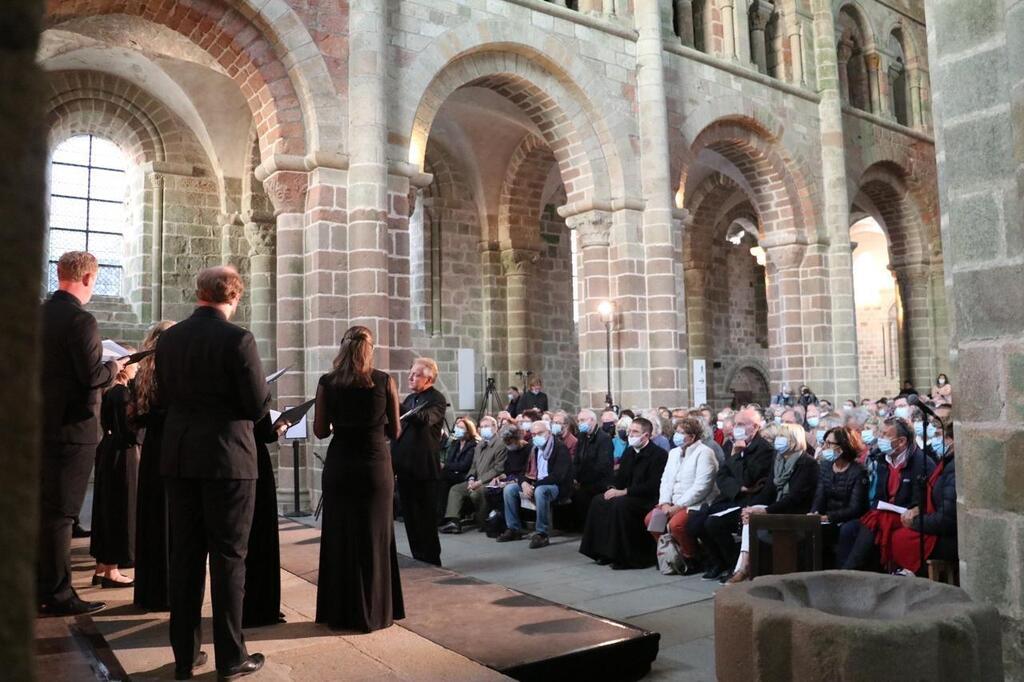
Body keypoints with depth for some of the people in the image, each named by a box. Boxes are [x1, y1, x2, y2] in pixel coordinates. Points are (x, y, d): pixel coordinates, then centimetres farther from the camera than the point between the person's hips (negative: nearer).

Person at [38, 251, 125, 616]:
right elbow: (92, 376, -21)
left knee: (42, 508, 17)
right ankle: (58, 594, 8)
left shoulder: (38, 314, 8)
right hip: (72, 428, -8)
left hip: (40, 426, 8)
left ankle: (40, 587, 29)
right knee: (60, 513, -1)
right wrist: (115, 366, -2)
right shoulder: (80, 320, -17)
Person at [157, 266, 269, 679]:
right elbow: (258, 406, -14)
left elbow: (165, 395, 13)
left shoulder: (169, 338, 4)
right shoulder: (237, 339, -14)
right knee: (228, 556, 3)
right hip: (227, 458, -5)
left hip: (179, 457, 6)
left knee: (184, 553, 12)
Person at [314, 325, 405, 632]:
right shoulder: (384, 381, -4)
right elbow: (395, 431, 1)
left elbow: (320, 431, -2)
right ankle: (374, 612, 17)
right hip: (376, 465, -1)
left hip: (339, 465, 1)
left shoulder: (327, 382, -3)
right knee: (374, 537, 9)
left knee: (339, 536, 11)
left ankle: (341, 612, 19)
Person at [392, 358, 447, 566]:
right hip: (405, 464, 8)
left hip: (423, 466, -8)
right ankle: (418, 557, 23)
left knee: (426, 515, 1)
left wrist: (397, 405, -41)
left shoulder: (436, 399, -9)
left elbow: (425, 419, -29)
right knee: (410, 515, 13)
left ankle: (431, 559, 11)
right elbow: (399, 425, 24)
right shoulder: (410, 399, 16)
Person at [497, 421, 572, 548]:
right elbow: (527, 472, 12)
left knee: (540, 491, -39)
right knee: (509, 489, -6)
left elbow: (558, 476, -23)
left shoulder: (560, 448, -13)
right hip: (536, 485, 8)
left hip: (558, 487, -8)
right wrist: (524, 483, -13)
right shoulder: (535, 449, 11)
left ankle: (542, 534, -28)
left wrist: (535, 486, -25)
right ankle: (514, 529, 3)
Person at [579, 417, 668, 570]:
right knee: (598, 501, -9)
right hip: (629, 496, 8)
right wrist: (613, 489, -6)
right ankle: (605, 552, -3)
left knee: (621, 504, -31)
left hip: (648, 499, -8)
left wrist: (623, 492, -21)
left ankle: (628, 557, -21)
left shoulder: (659, 454, -11)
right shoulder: (629, 453, 13)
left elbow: (652, 486, -20)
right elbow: (620, 478, 18)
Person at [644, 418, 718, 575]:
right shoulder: (674, 452, 16)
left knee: (676, 524, -30)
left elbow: (701, 487, -18)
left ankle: (692, 560, -6)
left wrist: (678, 506, -19)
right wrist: (665, 503, -5)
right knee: (650, 519, -7)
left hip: (696, 505, -8)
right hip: (673, 503, 8)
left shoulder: (704, 453, -10)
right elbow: (665, 480, 12)